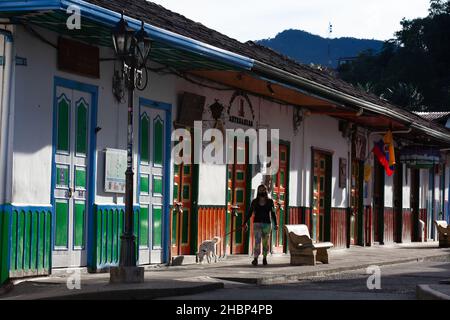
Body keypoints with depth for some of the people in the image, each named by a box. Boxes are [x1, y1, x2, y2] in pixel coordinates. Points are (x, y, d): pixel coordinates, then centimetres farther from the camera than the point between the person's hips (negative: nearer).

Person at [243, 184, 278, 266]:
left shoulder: (270, 202, 3)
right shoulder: (254, 202, 4)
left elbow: (273, 213, 3)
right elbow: (249, 213, 5)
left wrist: (275, 224, -4)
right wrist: (245, 222, -4)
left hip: (267, 224, 1)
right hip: (257, 223, -1)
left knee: (265, 242, 7)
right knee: (257, 241, -14)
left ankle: (264, 258, 23)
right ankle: (255, 259, -22)